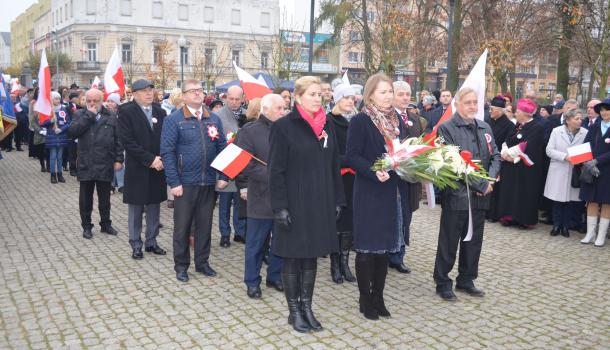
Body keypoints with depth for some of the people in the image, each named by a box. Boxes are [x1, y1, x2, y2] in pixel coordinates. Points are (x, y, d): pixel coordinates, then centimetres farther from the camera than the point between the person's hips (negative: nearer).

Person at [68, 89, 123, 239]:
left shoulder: (111, 116, 5)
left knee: (104, 197, 11)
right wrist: (89, 115, -13)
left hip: (105, 165, 0)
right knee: (86, 197, 8)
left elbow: (118, 140, 4)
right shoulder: (80, 115, 5)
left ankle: (105, 224, 26)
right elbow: (73, 132, -12)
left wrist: (118, 159, -2)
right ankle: (86, 226, 21)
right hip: (85, 164, 0)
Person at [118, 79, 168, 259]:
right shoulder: (126, 111, -6)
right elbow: (127, 141, -14)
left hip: (157, 167, 4)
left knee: (154, 206, 10)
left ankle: (151, 241, 21)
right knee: (136, 208, 6)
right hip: (137, 169, -4)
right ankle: (136, 245, 17)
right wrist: (150, 159, -17)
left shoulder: (160, 112, 9)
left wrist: (161, 159, -8)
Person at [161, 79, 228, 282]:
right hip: (185, 183, -4)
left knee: (205, 224, 12)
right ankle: (181, 265, 21)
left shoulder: (214, 119, 7)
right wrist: (174, 182, -15)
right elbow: (167, 152, -10)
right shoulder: (174, 120, -6)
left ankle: (202, 262, 27)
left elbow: (222, 149, 9)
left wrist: (224, 176, 1)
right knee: (182, 225, 7)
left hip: (209, 183, 4)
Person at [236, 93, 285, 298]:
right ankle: (252, 282, 22)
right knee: (256, 244, 7)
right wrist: (272, 176, -19)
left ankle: (275, 276, 31)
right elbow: (246, 165, -12)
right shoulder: (250, 131, -4)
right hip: (261, 197, -4)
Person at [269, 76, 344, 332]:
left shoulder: (327, 125, 8)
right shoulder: (284, 126, -8)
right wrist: (280, 206, -16)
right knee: (293, 257, 5)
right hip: (294, 203, -5)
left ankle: (306, 306, 24)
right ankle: (294, 311, 18)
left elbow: (334, 166, 12)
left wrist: (337, 201, 9)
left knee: (311, 256, 12)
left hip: (321, 203, 5)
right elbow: (276, 170, -10)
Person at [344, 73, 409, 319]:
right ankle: (365, 299, 17)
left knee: (385, 246, 12)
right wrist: (374, 172, -26)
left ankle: (378, 297, 25)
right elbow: (351, 157, -13)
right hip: (369, 194, -6)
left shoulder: (397, 120, 12)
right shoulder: (360, 121, -8)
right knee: (367, 247, 3)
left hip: (393, 193, 6)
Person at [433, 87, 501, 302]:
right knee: (449, 242, 4)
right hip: (457, 195, -6)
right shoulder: (447, 128, -8)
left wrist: (490, 180, -7)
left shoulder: (485, 128, 14)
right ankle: (442, 283, 16)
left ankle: (466, 280, 29)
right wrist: (480, 185, -16)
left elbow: (495, 156, 12)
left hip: (480, 196, 6)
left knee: (473, 241, 15)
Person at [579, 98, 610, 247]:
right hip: (591, 171, 3)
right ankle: (590, 233, 14)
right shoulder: (594, 127, 7)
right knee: (592, 202, 6)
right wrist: (587, 163, -15)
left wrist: (596, 161, -18)